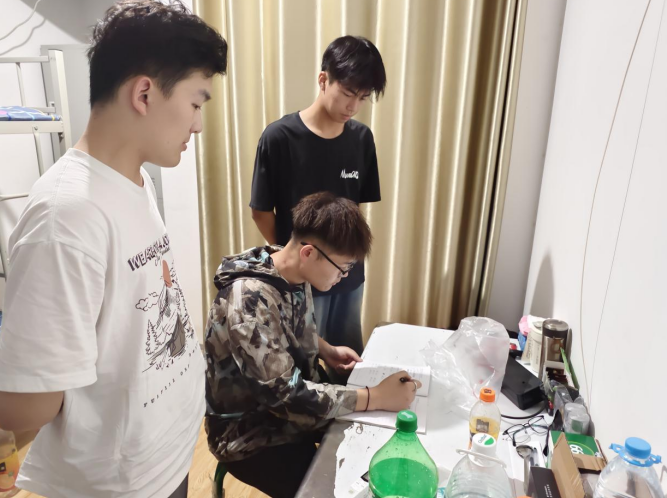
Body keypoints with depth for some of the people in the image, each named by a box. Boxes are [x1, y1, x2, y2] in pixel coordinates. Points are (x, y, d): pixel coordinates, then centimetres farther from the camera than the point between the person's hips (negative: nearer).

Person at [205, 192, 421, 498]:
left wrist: (326, 351, -6)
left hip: (289, 405, 7)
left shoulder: (295, 276, -7)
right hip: (252, 434, -7)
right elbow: (287, 395, -32)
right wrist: (377, 397, -28)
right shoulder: (249, 300, -33)